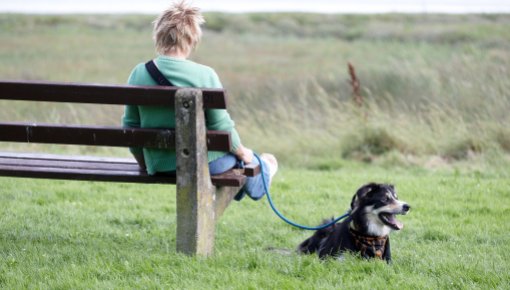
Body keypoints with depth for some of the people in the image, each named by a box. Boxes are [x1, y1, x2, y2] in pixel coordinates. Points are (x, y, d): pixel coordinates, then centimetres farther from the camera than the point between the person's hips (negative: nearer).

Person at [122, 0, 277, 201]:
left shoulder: (139, 74, -10)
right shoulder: (205, 75, -21)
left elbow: (131, 125, 0)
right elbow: (221, 126, -14)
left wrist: (144, 162, 17)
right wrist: (241, 151, 6)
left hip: (159, 166, 4)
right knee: (238, 154, 32)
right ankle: (261, 173, 65)